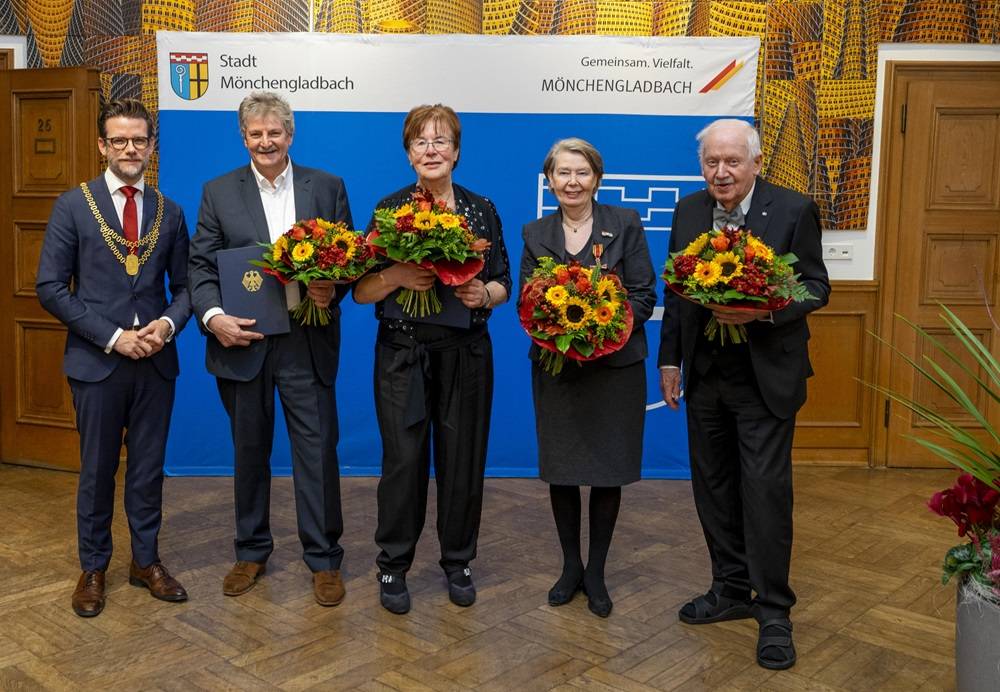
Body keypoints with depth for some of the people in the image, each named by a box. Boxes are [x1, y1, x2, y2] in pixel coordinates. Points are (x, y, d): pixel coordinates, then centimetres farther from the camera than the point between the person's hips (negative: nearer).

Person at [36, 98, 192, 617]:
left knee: (148, 467, 12)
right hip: (96, 361, -2)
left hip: (155, 361, 3)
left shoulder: (169, 212, 7)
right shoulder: (72, 205, -2)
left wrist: (169, 323, -12)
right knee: (97, 470, 10)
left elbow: (184, 284, 10)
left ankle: (146, 561, 28)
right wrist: (112, 337, -14)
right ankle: (93, 569, 26)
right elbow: (50, 287, -6)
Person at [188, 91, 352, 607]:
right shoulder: (218, 192, 5)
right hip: (242, 342, 1)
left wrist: (333, 289, -15)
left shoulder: (327, 188, 5)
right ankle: (251, 551, 31)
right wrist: (212, 315, -14)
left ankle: (324, 559, 17)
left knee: (318, 453, 2)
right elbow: (200, 265, 3)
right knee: (249, 453, 14)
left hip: (307, 344, -1)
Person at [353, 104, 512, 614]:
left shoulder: (482, 209, 5)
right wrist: (395, 276, -20)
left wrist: (484, 293, -14)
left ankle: (458, 562, 26)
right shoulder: (389, 209, 1)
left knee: (463, 458, 7)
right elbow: (361, 291, -1)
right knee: (403, 459, 0)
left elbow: (503, 283, 8)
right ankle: (392, 566, 18)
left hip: (466, 353, 2)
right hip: (402, 353, -1)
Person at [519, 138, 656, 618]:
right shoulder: (535, 234, 7)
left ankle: (596, 573, 22)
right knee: (560, 471, 8)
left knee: (608, 473, 5)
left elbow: (644, 295, -3)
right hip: (556, 367, 2)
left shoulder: (624, 224, -1)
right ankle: (570, 566, 27)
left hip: (615, 365, -2)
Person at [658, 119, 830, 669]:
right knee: (713, 485, 13)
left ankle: (773, 610, 13)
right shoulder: (688, 212, 5)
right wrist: (669, 359, 9)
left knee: (766, 489, -1)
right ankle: (732, 589, 30)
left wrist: (764, 309, -25)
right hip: (705, 375, 5)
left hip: (766, 377, -5)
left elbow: (816, 287, -7)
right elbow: (674, 292, 10)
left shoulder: (794, 210, -8)